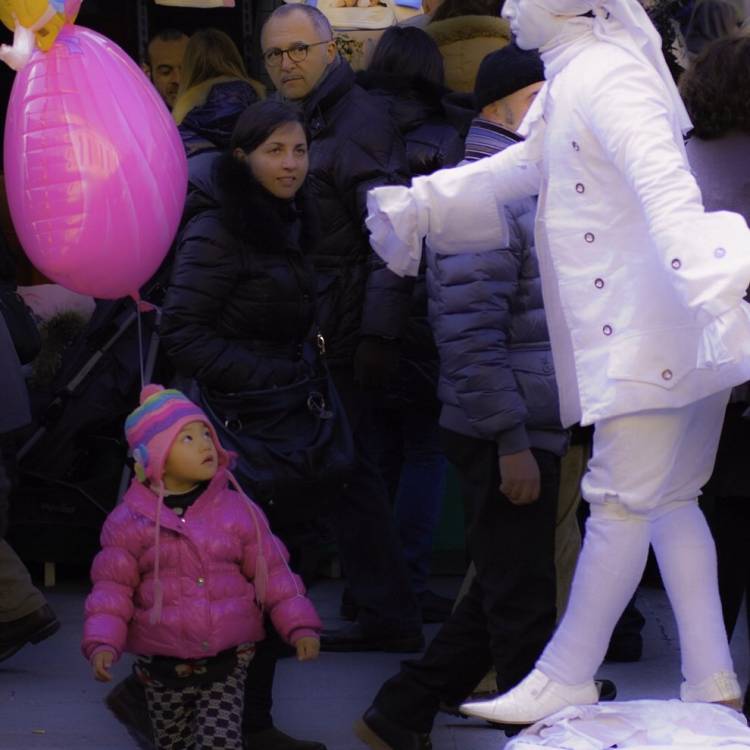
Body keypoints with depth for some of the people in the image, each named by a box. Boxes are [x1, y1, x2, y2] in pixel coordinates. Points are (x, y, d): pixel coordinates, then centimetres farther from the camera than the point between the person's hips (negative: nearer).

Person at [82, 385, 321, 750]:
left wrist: (299, 625, -2)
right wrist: (102, 643, -11)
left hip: (227, 661, 0)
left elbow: (272, 570, 5)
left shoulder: (237, 510, 0)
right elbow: (113, 586, 0)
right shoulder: (129, 521, -4)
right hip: (162, 664, 0)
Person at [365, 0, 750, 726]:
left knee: (621, 502, -4)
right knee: (670, 501, 12)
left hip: (651, 332, -10)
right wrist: (419, 207, 19)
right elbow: (517, 171, 25)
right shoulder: (571, 81, 16)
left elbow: (665, 185, -29)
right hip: (647, 335, 10)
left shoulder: (607, 75, -16)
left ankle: (567, 678, 2)